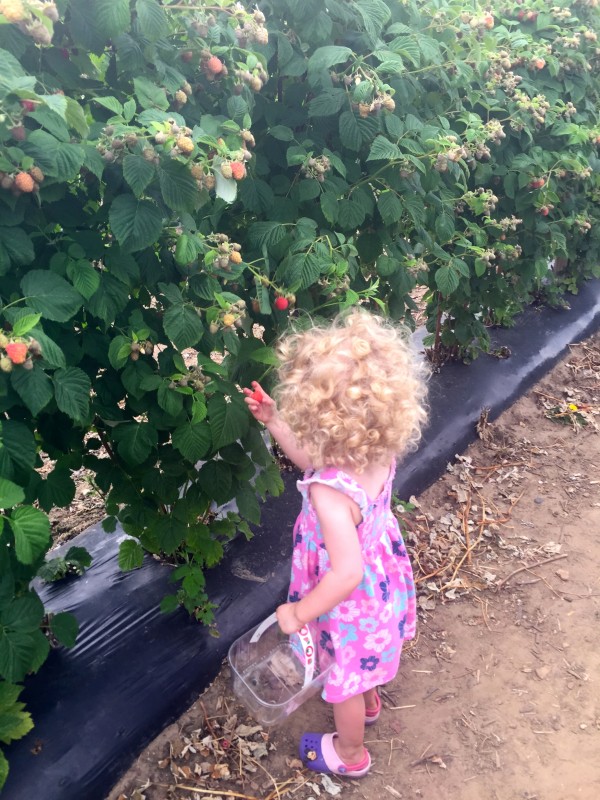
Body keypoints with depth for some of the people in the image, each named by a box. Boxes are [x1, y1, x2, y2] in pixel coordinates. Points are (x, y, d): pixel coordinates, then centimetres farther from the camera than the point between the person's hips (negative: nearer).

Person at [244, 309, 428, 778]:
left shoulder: (330, 493, -43)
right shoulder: (379, 452, -18)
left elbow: (346, 572, -39)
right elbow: (315, 461, 0)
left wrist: (299, 614, -25)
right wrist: (274, 423, -2)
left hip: (353, 603, -7)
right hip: (383, 578, 7)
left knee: (344, 679, 24)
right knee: (364, 662, 37)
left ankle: (350, 753, 53)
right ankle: (369, 703, 67)